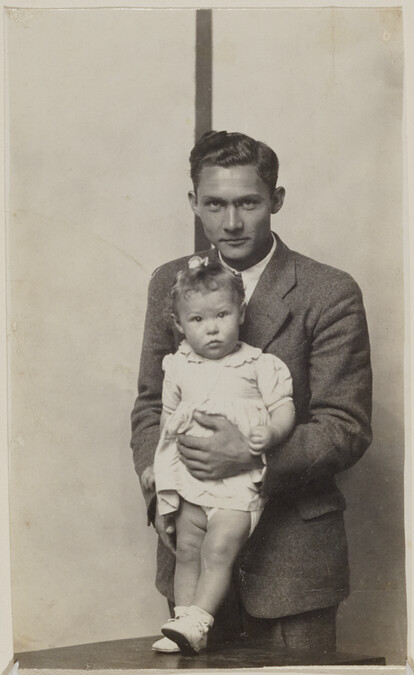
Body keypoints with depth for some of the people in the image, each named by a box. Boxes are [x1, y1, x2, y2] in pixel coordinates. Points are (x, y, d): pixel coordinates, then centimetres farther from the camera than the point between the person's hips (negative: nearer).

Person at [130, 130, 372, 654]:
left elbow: (347, 429, -9)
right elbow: (150, 405, 11)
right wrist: (160, 497, -4)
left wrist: (254, 458, -24)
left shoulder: (331, 294, -8)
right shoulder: (170, 284, 7)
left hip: (291, 552, -3)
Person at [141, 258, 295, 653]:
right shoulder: (178, 368, 10)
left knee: (219, 548, -18)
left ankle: (195, 621, -16)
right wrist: (156, 464, 21)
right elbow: (169, 417, 21)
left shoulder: (260, 365, 0)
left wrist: (272, 433, -22)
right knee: (187, 551, 2)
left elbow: (283, 407, -1)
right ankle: (185, 625, 6)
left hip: (239, 477, -4)